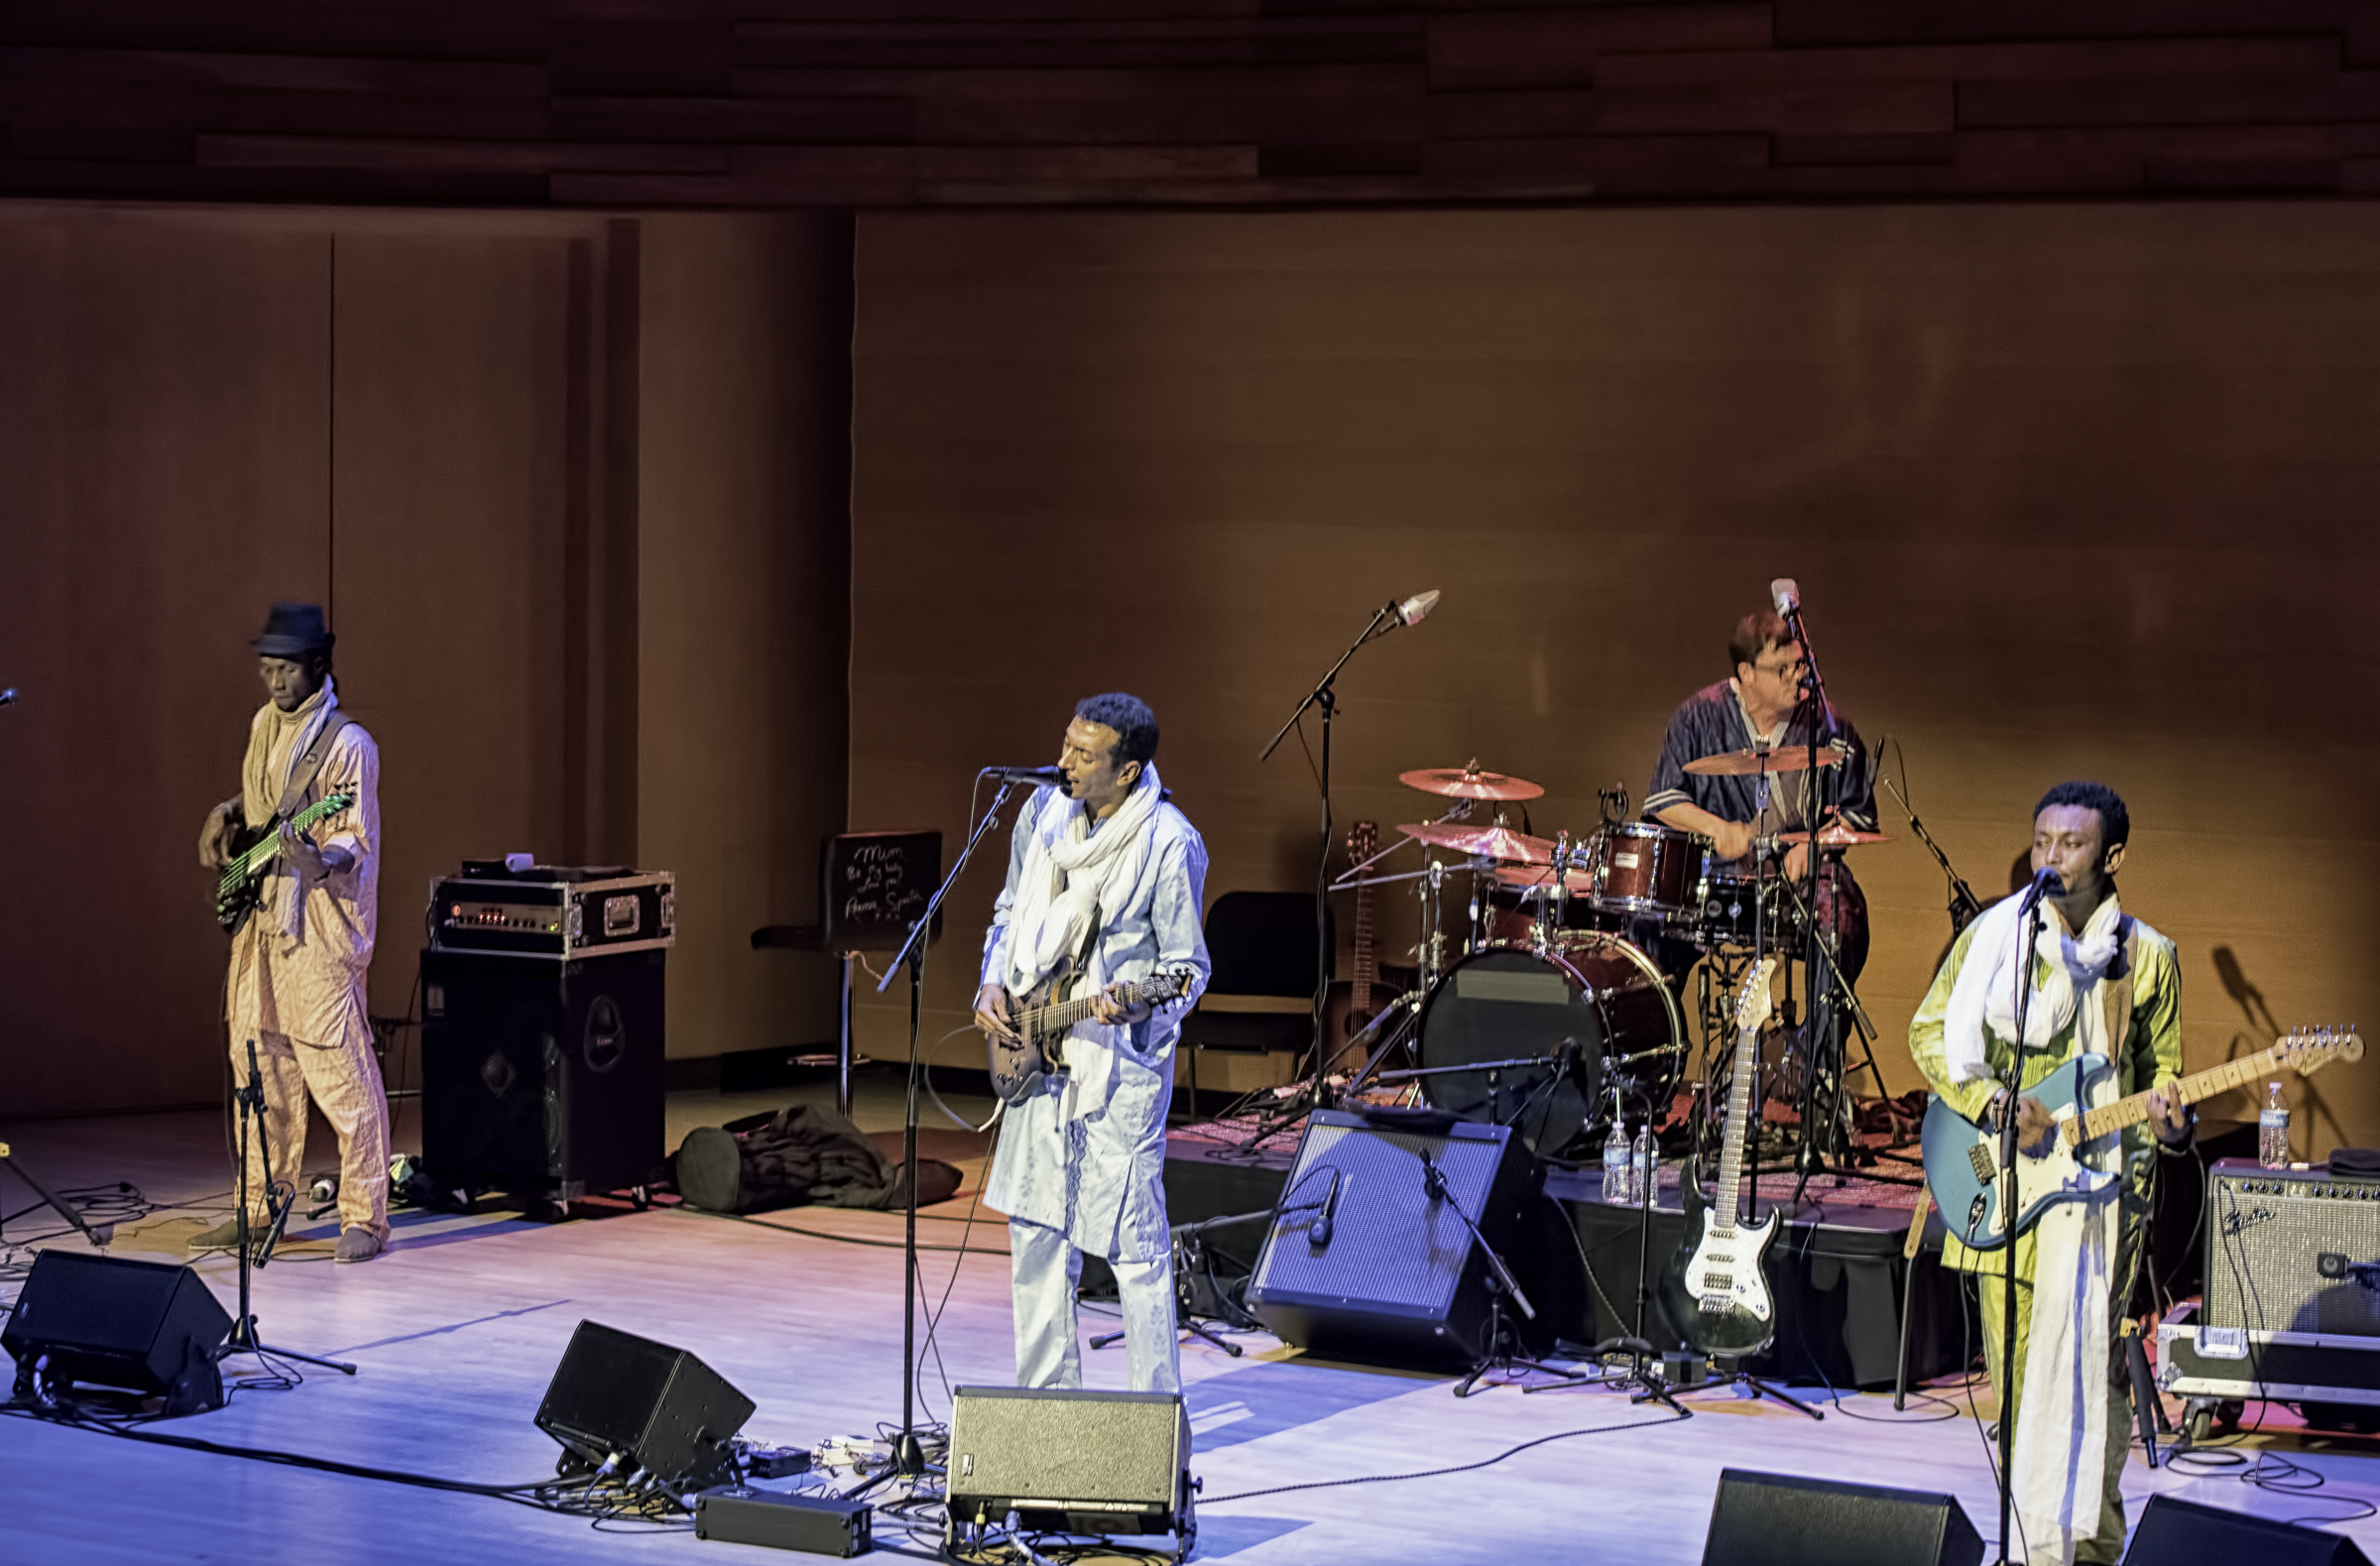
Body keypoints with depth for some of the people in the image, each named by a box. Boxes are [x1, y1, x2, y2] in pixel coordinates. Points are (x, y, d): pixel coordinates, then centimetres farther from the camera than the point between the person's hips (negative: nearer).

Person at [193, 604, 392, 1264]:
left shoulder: (347, 744, -11)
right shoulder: (264, 726, 13)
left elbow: (356, 843, -15)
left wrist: (320, 860, -34)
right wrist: (227, 815, 12)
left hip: (320, 932, -8)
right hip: (260, 921, 8)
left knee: (340, 1073, -9)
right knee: (257, 1066, 13)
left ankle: (364, 1218, -4)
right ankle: (260, 1206, 23)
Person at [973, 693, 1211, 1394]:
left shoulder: (1168, 844, -14)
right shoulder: (1046, 811, 4)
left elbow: (1188, 966, -9)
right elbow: (1010, 910, 19)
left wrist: (1134, 1001, -28)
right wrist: (994, 982, 2)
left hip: (1121, 1061, -7)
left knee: (1132, 1239, -4)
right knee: (1036, 1226, 13)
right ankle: (1048, 1395, 25)